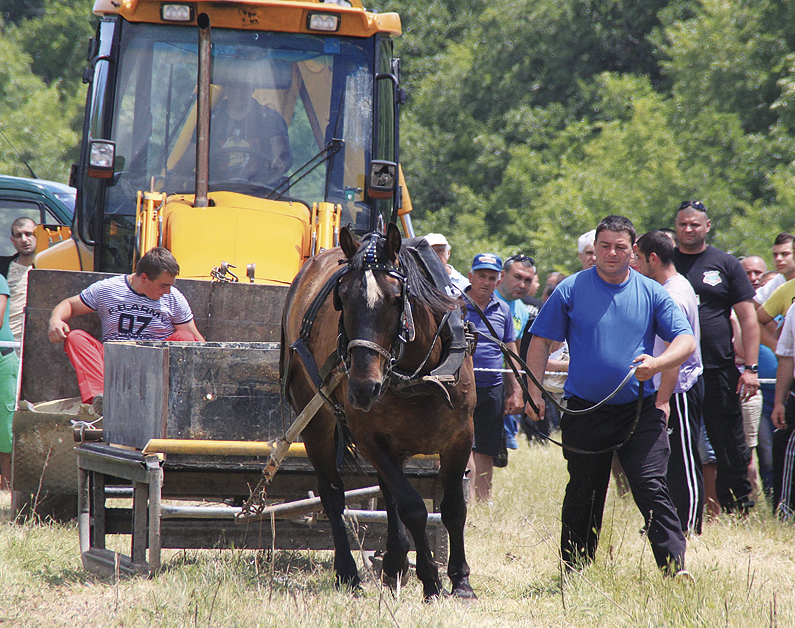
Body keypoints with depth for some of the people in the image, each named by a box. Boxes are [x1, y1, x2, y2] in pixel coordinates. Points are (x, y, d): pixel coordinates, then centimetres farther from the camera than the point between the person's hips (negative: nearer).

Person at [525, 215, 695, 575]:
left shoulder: (651, 293, 3)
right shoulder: (571, 290, 1)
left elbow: (686, 341, 0)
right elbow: (541, 342, 6)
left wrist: (656, 364, -19)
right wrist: (533, 392, -2)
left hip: (639, 411, 0)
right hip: (585, 410, 0)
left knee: (651, 488, -11)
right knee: (582, 496, 10)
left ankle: (675, 569, -13)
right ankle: (575, 572, 22)